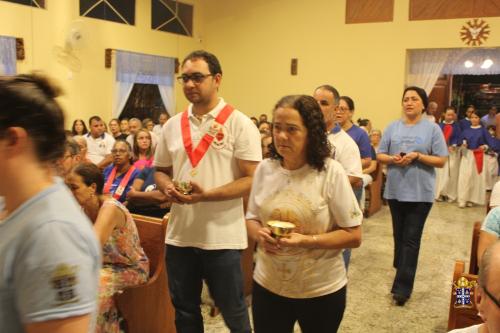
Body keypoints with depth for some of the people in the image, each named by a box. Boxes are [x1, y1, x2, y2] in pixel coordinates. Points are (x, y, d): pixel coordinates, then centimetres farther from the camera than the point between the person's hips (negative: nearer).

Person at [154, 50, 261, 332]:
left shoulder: (240, 124, -9)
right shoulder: (172, 125, 7)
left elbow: (251, 180, -13)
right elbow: (161, 170, 16)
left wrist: (207, 195, -24)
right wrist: (167, 188, -7)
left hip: (222, 237, -5)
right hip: (179, 234, 5)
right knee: (184, 309, 20)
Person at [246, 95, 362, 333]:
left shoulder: (331, 172, -15)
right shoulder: (265, 169, -3)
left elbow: (353, 236, -12)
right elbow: (252, 218, 8)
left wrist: (306, 241, -24)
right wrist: (259, 234, -14)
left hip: (321, 291, -2)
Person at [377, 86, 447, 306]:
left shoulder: (432, 128, -3)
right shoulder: (392, 127, 6)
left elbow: (441, 161, -4)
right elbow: (380, 156, 6)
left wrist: (417, 156, -19)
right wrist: (393, 159, -15)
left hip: (420, 193, -3)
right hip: (395, 191, 4)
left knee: (411, 239, -2)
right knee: (399, 236, 16)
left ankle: (402, 287, 1)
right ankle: (403, 273, 36)